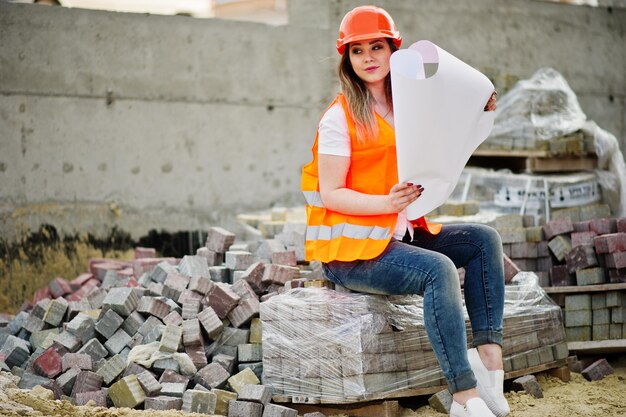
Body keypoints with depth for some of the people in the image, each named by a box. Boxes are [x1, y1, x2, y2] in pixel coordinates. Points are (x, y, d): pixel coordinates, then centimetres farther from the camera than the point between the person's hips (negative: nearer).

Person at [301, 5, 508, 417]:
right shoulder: (340, 117, -10)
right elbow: (330, 195, -14)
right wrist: (385, 202, -29)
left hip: (400, 233, 8)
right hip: (348, 248, -8)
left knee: (484, 239, -6)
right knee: (439, 270, -29)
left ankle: (488, 355, -18)